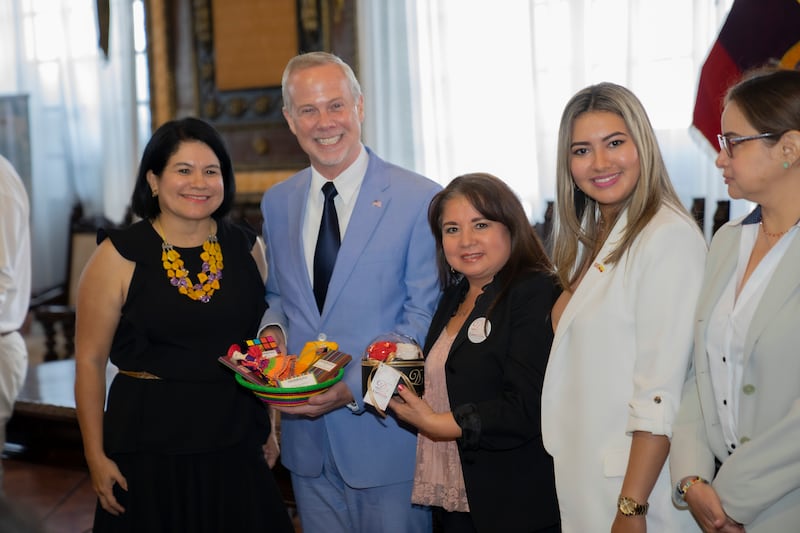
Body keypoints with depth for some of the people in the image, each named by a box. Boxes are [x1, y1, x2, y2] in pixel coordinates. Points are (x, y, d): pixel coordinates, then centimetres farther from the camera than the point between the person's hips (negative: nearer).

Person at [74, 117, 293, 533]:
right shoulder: (119, 257, -7)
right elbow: (90, 361, -5)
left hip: (236, 444, 3)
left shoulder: (246, 248, 3)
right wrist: (96, 457, -7)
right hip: (150, 447, -3)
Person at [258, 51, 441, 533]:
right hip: (306, 434, 5)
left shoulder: (420, 199, -11)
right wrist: (274, 329, -4)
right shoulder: (277, 203, 7)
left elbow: (422, 319, -11)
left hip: (384, 428, -4)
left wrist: (354, 387, -21)